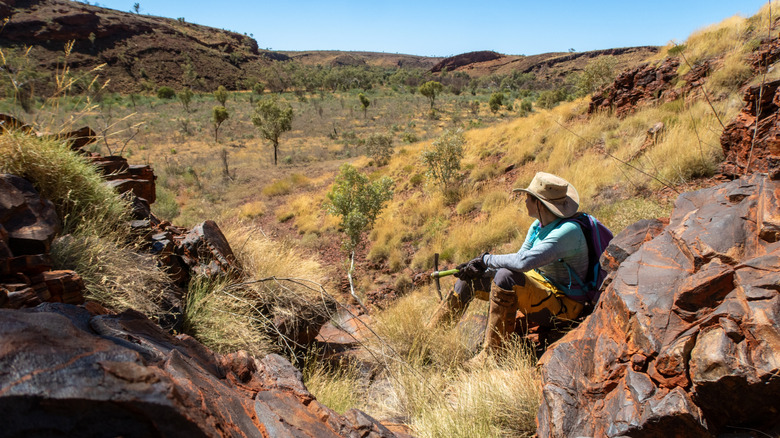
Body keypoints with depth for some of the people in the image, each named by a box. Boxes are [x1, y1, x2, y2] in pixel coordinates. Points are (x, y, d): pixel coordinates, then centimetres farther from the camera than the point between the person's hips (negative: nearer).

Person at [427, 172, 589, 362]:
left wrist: (486, 259, -24)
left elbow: (524, 261, -38)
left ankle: (492, 353, -26)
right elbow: (519, 260, 4)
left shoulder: (568, 231, -26)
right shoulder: (538, 226, 3)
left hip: (562, 305, -9)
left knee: (506, 276, -36)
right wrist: (480, 268, -9)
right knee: (470, 277, 4)